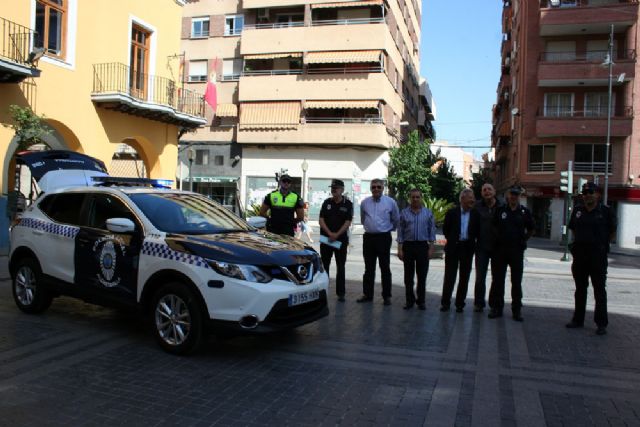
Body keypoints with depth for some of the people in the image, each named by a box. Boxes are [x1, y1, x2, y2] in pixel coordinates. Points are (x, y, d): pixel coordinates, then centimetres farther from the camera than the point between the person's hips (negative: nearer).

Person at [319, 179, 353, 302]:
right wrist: (330, 233, -13)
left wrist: (337, 235, -16)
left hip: (341, 239, -2)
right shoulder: (327, 202, 5)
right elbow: (321, 220, 0)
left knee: (340, 266, 4)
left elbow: (348, 222, -7)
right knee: (324, 265, 6)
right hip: (326, 239, 2)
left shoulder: (347, 204, -1)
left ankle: (340, 293, 10)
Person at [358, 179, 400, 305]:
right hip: (368, 237, 3)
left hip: (383, 238, -2)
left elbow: (396, 220, 11)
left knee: (385, 268, 2)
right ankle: (367, 294, 19)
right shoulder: (364, 202, 3)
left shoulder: (390, 202, -3)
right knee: (369, 268, 10)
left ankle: (387, 296, 9)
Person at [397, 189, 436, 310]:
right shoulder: (404, 213, 4)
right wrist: (400, 249, -1)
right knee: (408, 276, 6)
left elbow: (432, 231, 5)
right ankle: (409, 300, 15)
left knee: (422, 275, 4)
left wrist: (431, 248, -1)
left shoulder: (428, 213, 5)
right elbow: (400, 232, 4)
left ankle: (421, 300, 14)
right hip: (408, 246, 0)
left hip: (423, 246, 0)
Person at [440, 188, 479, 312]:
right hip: (453, 247, -2)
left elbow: (477, 231, 10)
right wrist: (452, 240, 7)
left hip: (467, 248, 2)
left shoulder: (475, 214, 1)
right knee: (449, 276, 2)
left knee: (464, 277, 6)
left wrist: (471, 240, 3)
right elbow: (445, 229, 5)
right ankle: (445, 302, 10)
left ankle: (460, 303, 15)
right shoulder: (452, 212, -3)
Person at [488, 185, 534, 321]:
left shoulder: (525, 212, 3)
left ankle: (517, 310, 12)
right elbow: (494, 227, 13)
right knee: (498, 280, 5)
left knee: (517, 282, 4)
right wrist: (498, 239, 5)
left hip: (517, 250, 0)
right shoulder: (500, 210, 3)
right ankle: (496, 307, 14)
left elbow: (531, 230, 13)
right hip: (501, 249, 1)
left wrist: (523, 239, 4)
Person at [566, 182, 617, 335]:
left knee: (599, 290, 0)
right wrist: (579, 243, 11)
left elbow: (612, 232, 5)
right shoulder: (577, 211, 6)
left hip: (598, 255, -4)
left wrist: (601, 244, 4)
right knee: (580, 289, 13)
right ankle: (578, 319, 23)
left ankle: (601, 324, 7)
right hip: (579, 254, 4)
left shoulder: (605, 211, -5)